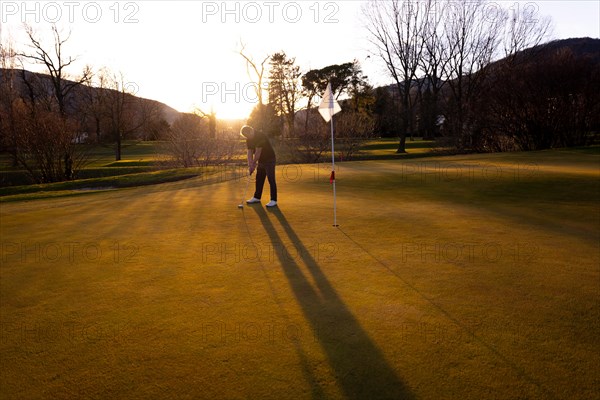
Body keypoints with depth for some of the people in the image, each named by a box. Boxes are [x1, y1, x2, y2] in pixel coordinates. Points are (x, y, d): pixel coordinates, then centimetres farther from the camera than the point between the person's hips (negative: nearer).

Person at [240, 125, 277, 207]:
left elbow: (258, 152, -24)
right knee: (259, 179, 14)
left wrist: (253, 164, -18)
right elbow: (250, 152, -1)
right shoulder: (249, 140, 1)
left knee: (271, 180, -8)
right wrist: (250, 165, -10)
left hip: (269, 159, -8)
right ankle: (257, 197, 25)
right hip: (261, 160, 8)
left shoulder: (261, 136, -25)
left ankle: (274, 200, -6)